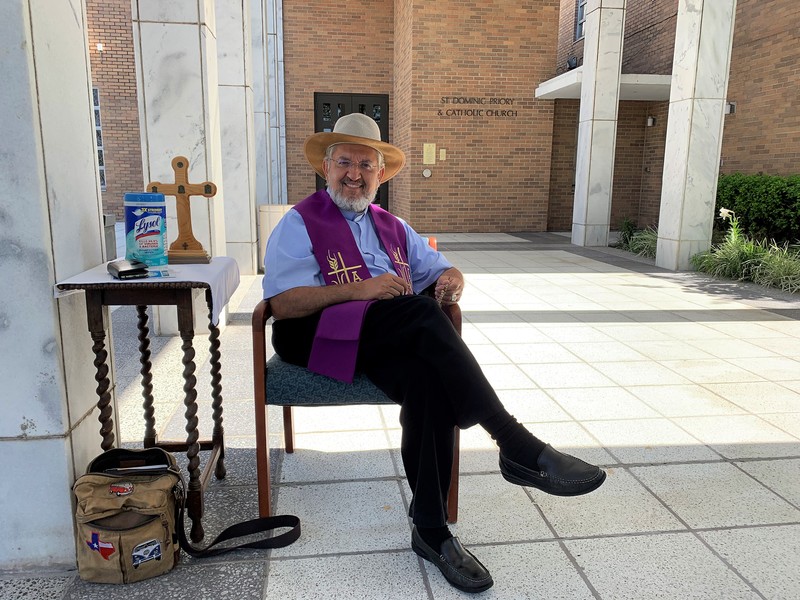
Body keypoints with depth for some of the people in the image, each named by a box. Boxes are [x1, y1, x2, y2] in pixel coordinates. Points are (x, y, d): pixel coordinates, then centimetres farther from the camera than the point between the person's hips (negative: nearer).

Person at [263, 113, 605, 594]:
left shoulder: (392, 227, 26)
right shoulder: (301, 224, 7)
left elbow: (440, 268, 24)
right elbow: (283, 302, -7)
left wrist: (451, 278, -2)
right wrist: (358, 290, -18)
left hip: (392, 343, 5)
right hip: (319, 336, -5)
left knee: (427, 378, -30)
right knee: (420, 309, -32)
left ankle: (431, 531, -21)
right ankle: (518, 447, -31)